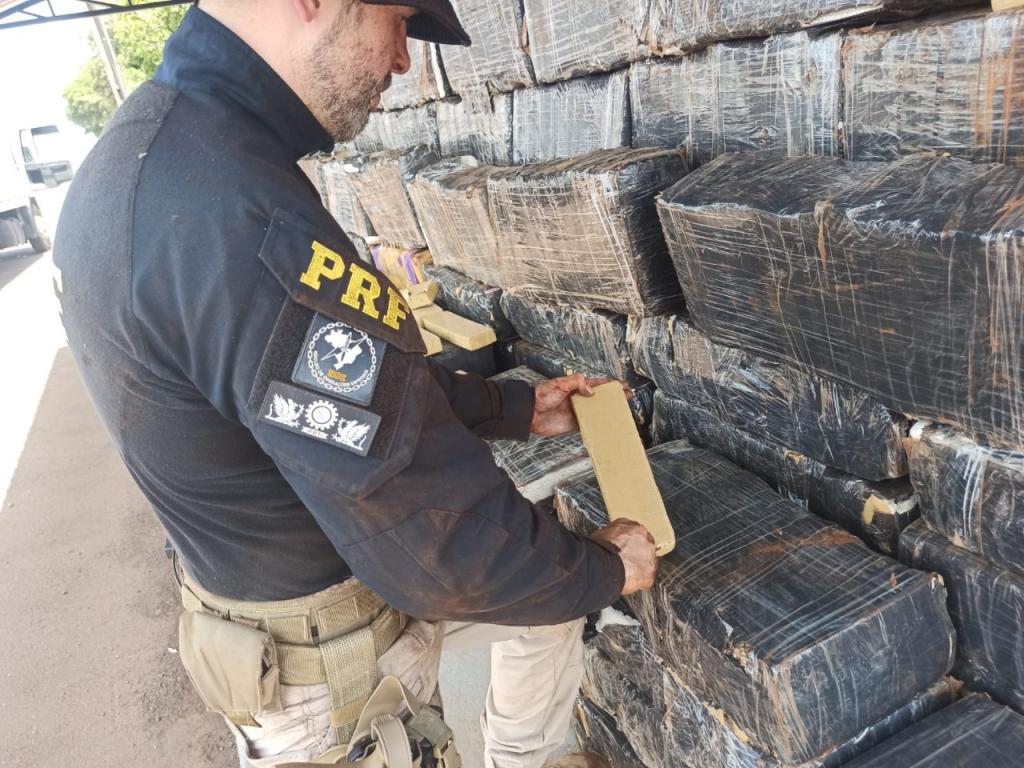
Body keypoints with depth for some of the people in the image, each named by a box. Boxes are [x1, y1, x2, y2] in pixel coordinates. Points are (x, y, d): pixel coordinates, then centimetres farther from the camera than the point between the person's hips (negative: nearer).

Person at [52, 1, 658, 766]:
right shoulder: (241, 221, -34)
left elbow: (364, 381, 6)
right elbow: (440, 548, -29)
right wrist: (604, 569, -11)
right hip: (326, 659, -8)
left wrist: (517, 406, 8)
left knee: (552, 593, 20)